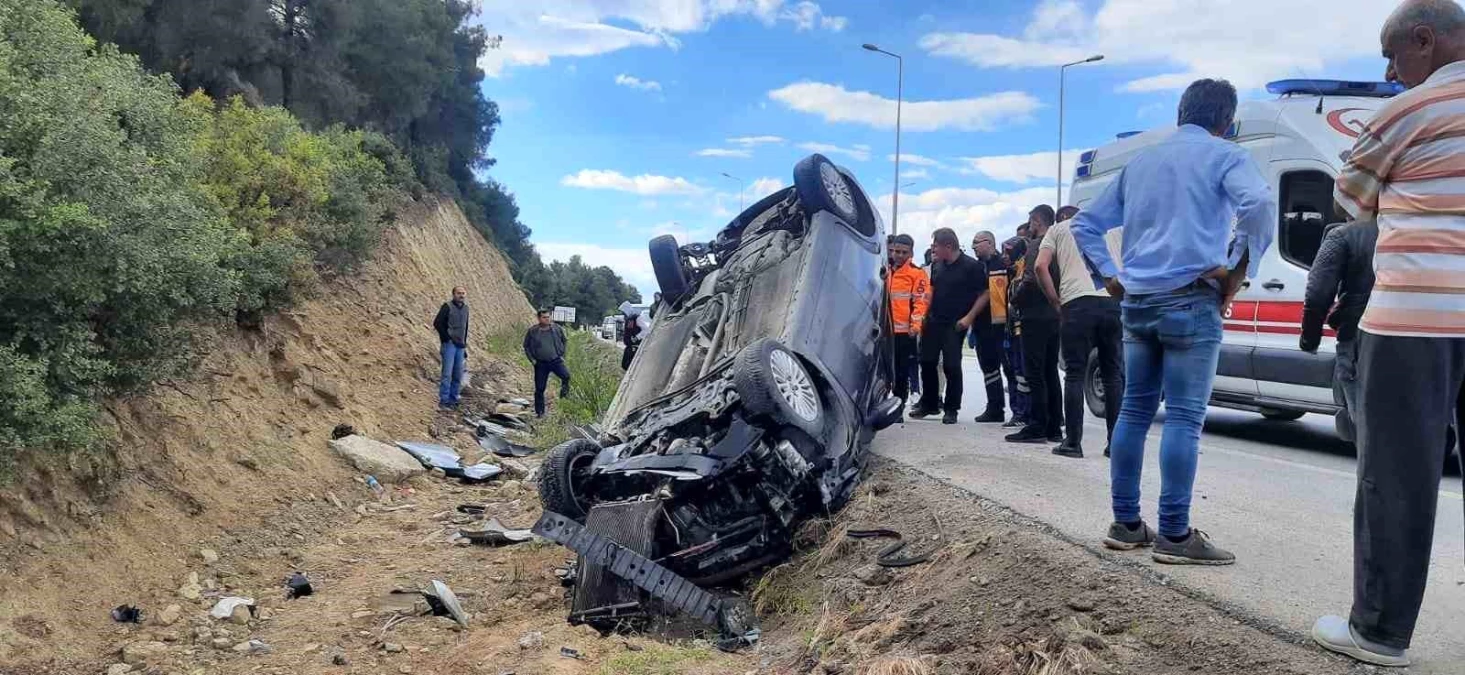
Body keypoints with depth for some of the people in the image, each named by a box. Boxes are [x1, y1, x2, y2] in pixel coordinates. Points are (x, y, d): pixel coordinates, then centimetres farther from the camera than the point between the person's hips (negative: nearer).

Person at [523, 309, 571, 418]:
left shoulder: (557, 328, 2)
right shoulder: (532, 331, -1)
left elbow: (565, 341, 16)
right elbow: (526, 346, 10)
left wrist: (562, 355, 6)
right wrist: (532, 359, 0)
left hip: (556, 360, 0)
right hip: (540, 364, 0)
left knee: (566, 375, -29)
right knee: (539, 389, 2)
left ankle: (564, 391, -1)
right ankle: (539, 412, 13)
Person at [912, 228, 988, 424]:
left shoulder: (971, 266, -10)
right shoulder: (937, 265, 10)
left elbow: (984, 294, -10)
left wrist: (969, 317, -16)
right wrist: (926, 315, 14)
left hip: (955, 324, -6)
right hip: (933, 321, 6)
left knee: (951, 366, -5)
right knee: (927, 362, 8)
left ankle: (951, 409, 7)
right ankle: (929, 404, 23)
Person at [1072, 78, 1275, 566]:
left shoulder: (1141, 161, 20)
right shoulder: (1224, 155, 1)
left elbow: (1086, 223, 22)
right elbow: (1259, 205, -20)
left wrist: (1109, 276, 16)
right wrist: (1238, 270, -11)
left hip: (1137, 302, 6)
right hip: (1190, 301, -6)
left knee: (1134, 411, 9)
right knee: (1184, 417, -5)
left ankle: (1125, 524, 13)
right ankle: (1175, 535, -4)